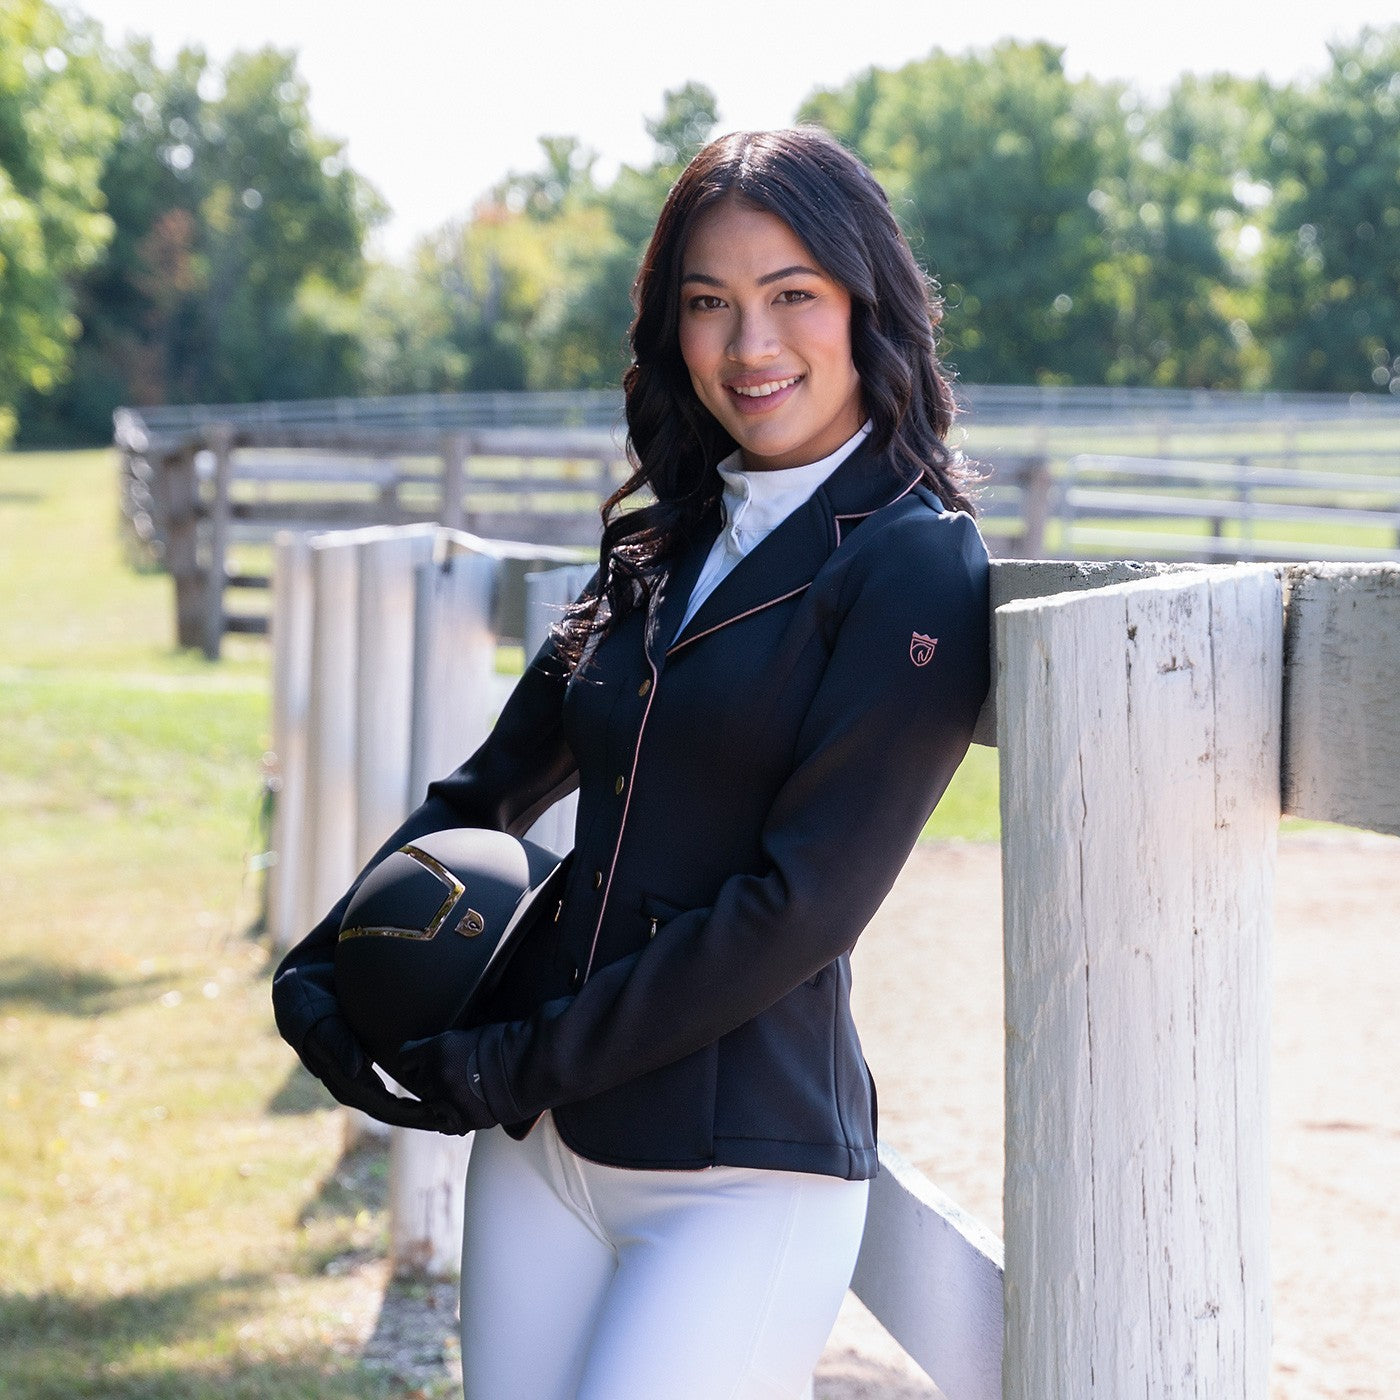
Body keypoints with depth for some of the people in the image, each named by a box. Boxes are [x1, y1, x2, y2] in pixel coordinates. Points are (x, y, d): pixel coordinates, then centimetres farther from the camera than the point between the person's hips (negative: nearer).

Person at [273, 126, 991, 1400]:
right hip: (542, 1147, 6)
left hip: (744, 1170, -6)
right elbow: (493, 791, 19)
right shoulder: (662, 543, 12)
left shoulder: (915, 565, -8)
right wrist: (317, 971, 6)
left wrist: (526, 1059, -10)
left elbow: (804, 903, -14)